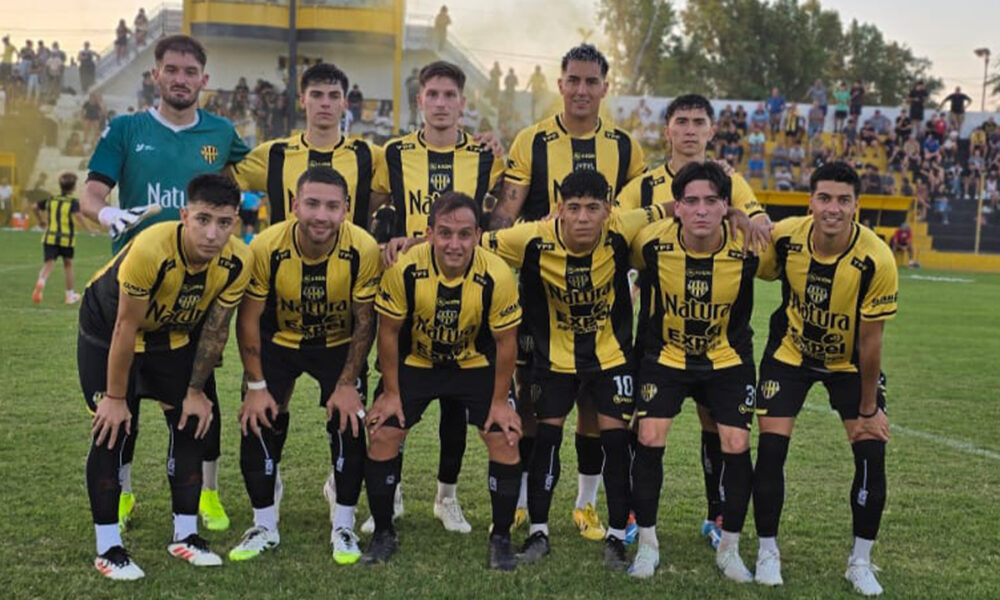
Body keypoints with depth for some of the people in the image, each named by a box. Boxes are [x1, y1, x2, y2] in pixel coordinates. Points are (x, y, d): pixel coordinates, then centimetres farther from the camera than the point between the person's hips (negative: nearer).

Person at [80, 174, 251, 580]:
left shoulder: (237, 261, -25)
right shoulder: (150, 249, -39)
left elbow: (215, 328, -10)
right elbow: (126, 327, -29)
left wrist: (196, 390, -2)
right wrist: (115, 397, -21)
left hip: (175, 336, 5)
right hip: (108, 331, -5)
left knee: (191, 424, 2)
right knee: (114, 430, -11)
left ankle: (185, 535, 17)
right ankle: (108, 548, 1)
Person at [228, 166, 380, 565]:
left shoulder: (363, 250, -27)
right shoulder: (266, 247, -27)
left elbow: (364, 322, -14)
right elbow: (249, 319, -15)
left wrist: (347, 383, -15)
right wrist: (256, 386, -15)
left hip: (339, 344, 0)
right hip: (278, 340, 1)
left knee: (349, 424, -13)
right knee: (259, 423, -9)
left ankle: (343, 528, 6)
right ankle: (264, 527, 10)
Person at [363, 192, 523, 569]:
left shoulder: (497, 276, -28)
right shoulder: (405, 269, -28)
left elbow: (505, 342, -13)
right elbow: (389, 331, -11)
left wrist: (500, 400, -7)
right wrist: (391, 393, -6)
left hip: (476, 364, 0)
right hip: (415, 362, 1)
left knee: (505, 440, -9)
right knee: (383, 436, -6)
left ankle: (501, 538, 10)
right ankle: (383, 534, 14)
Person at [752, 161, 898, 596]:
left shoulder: (876, 259, -29)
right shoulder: (784, 237, -24)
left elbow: (870, 340, -20)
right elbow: (763, 273, 0)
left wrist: (867, 409, -13)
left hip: (850, 362, -1)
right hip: (790, 352, 1)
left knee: (871, 453, -8)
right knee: (770, 448, -7)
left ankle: (860, 562, 11)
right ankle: (767, 551, 12)